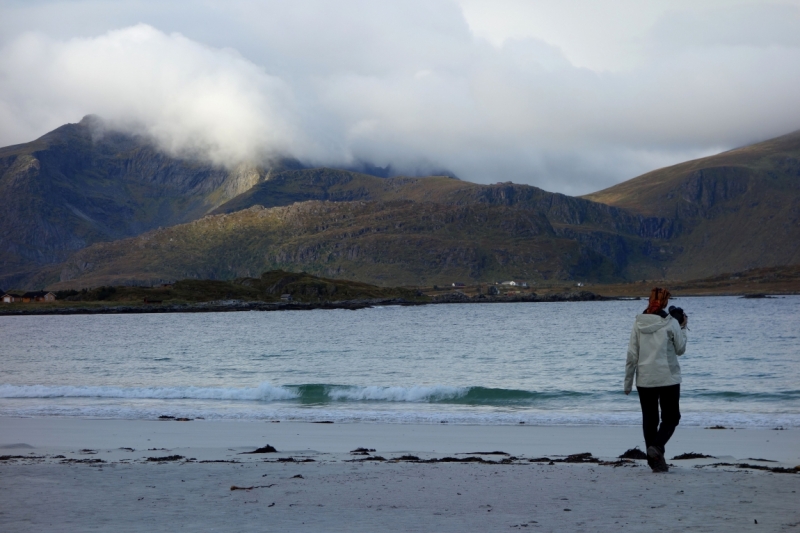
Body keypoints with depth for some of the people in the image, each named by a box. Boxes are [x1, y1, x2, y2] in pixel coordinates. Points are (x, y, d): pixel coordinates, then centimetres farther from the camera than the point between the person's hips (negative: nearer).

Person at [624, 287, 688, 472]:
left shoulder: (638, 323, -2)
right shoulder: (671, 324, -9)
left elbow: (632, 354, -1)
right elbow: (680, 349, 3)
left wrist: (628, 381, 6)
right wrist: (683, 328, 14)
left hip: (644, 380, 3)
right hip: (668, 379, -3)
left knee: (649, 419, 11)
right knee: (670, 417, 8)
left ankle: (656, 461, 10)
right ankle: (657, 447, -17)